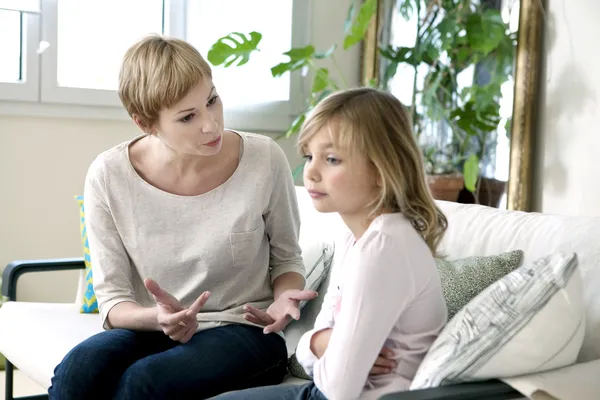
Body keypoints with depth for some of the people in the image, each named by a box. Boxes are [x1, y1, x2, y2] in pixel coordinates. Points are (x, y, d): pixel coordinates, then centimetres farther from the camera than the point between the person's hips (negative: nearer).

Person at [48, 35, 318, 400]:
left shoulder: (264, 159, -10)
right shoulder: (108, 177, -9)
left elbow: (287, 258, 6)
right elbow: (113, 300, -4)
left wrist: (283, 298, -16)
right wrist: (157, 317, -26)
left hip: (245, 332, -1)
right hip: (153, 331, 2)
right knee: (79, 368, -31)